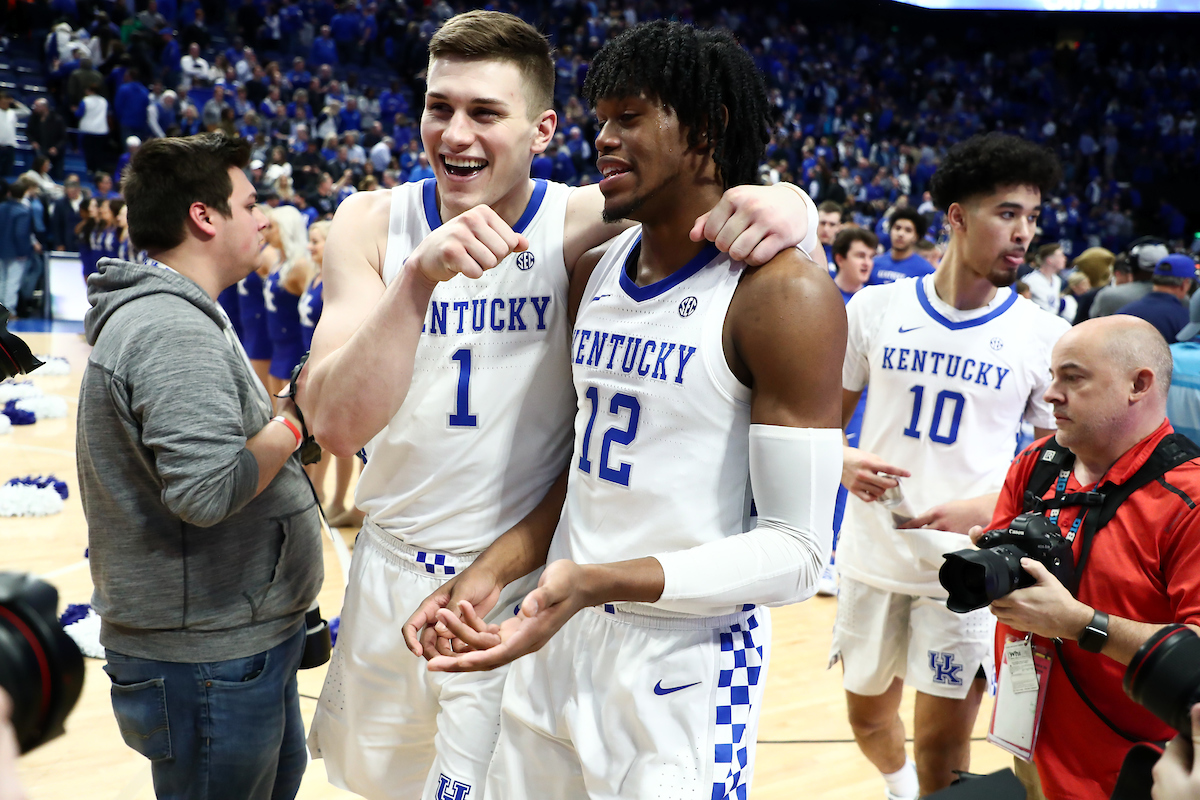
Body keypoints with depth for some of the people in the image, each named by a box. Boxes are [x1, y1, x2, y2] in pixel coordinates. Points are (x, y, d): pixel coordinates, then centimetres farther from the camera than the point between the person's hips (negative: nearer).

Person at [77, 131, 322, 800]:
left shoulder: (173, 316, 12)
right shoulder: (174, 332, -23)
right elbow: (208, 489, -32)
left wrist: (281, 423, 5)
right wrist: (298, 416, -18)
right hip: (210, 657, -11)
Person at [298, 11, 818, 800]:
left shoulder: (579, 225, -14)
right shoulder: (375, 224, -10)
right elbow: (334, 425, -22)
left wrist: (783, 204, -39)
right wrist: (419, 277, -37)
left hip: (519, 580, -3)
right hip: (390, 566, 3)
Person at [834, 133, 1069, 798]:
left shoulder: (1044, 337, -5)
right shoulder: (875, 307, -2)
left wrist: (979, 508, -18)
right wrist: (843, 462, -14)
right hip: (872, 553, 3)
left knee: (942, 745, 1)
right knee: (868, 716, 21)